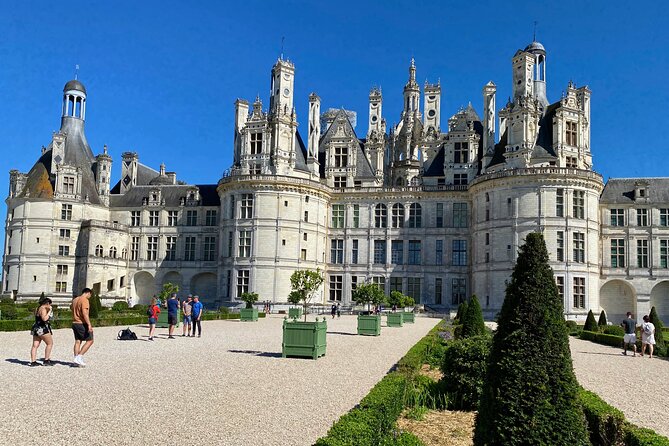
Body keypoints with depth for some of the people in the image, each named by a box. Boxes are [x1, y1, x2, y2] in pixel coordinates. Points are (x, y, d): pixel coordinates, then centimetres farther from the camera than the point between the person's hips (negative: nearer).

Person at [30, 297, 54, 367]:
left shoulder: (37, 308, 16)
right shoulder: (43, 309, -14)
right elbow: (44, 318, -26)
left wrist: (49, 311, 21)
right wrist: (49, 311, -17)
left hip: (36, 328, 9)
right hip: (42, 329, -9)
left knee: (35, 346, 5)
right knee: (50, 343, 1)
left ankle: (33, 361, 4)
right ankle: (46, 360, 1)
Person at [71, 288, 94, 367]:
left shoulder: (74, 300, 15)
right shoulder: (85, 300, -14)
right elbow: (85, 313, -23)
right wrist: (89, 325, -26)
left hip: (75, 323, 9)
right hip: (82, 324, -9)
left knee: (77, 341, 10)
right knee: (90, 341, -2)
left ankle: (76, 358, 8)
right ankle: (79, 357, -9)